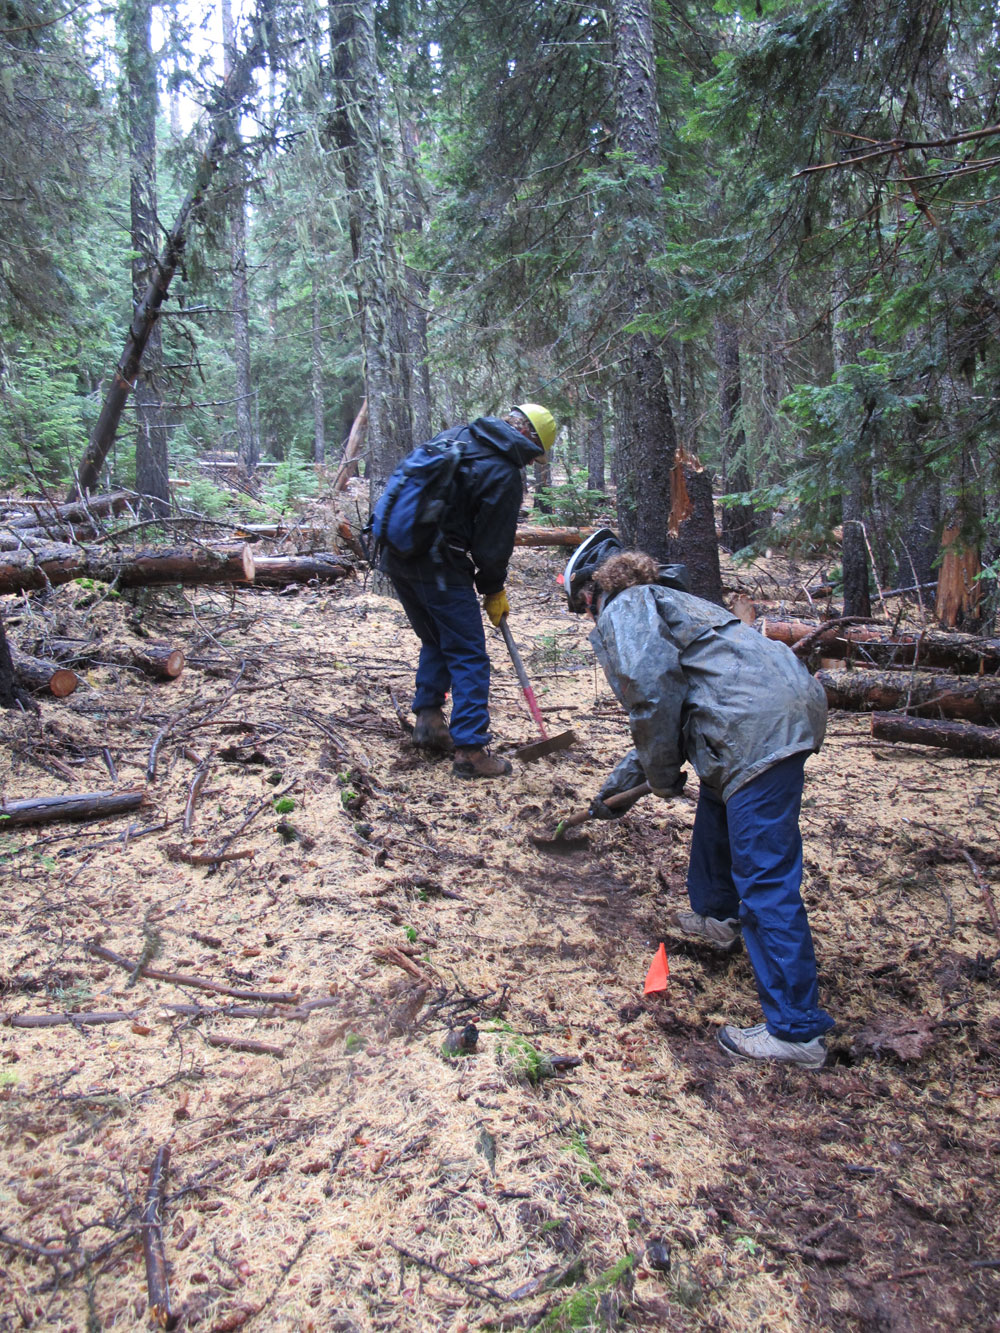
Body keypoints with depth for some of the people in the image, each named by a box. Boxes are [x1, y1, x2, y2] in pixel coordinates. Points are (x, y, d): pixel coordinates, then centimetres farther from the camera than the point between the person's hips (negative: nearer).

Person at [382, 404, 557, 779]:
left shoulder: (456, 436, 12)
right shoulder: (504, 475, -11)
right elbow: (493, 546, -8)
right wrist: (494, 592, 8)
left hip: (397, 554, 8)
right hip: (439, 567, -8)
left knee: (435, 642, 25)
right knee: (469, 657, 1)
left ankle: (428, 719, 27)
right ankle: (470, 751, 1)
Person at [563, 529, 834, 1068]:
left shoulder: (625, 609, 1)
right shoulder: (666, 602, 32)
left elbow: (652, 692, -17)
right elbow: (669, 714, 36)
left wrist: (662, 777, -2)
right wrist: (618, 785, 40)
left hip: (761, 728, -11)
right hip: (790, 707, 11)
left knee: (764, 880, -7)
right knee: (716, 812, 32)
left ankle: (797, 1029, 0)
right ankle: (717, 918, 52)